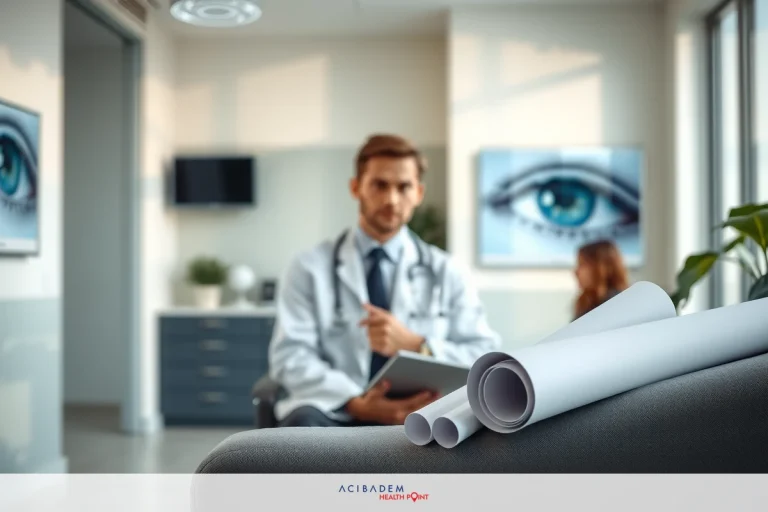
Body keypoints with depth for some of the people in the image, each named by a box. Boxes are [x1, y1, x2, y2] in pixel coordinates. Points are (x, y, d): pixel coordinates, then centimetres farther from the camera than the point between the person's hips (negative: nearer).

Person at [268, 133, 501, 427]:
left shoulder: (445, 272, 13)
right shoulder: (310, 268, 9)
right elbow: (291, 357, -2)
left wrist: (415, 346, -13)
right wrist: (356, 403, -20)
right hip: (336, 417, 0)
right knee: (304, 423, -37)